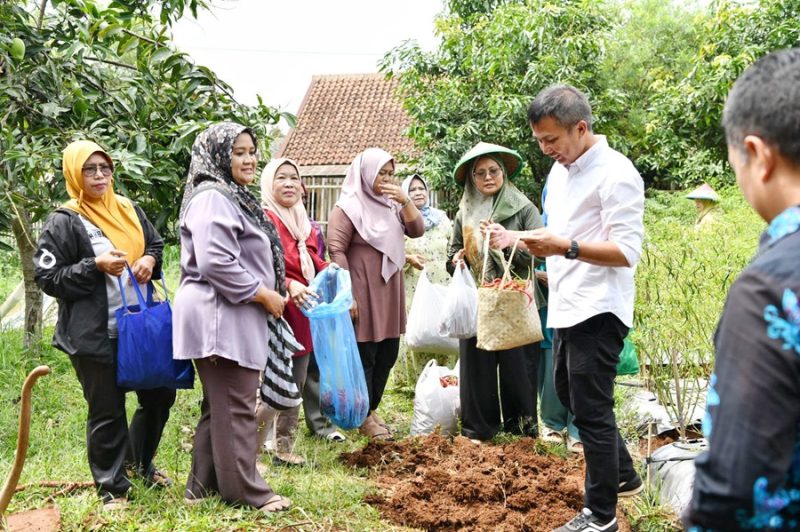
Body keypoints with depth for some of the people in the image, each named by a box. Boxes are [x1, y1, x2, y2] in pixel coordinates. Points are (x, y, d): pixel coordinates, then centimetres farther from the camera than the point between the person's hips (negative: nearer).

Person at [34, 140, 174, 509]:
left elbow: (156, 244, 23)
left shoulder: (129, 210, 10)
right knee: (107, 412, 2)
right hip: (95, 335, -6)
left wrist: (150, 260, 0)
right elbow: (47, 277, -11)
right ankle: (112, 487, 17)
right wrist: (96, 267, -21)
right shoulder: (64, 222, -8)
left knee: (159, 396, 15)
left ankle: (140, 460, 39)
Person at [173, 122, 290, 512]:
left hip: (233, 316, 11)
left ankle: (204, 484, 22)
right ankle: (245, 490, 3)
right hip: (219, 316, -11)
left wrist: (276, 288, 18)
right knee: (235, 408, -4)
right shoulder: (212, 197, -15)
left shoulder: (233, 197, 19)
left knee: (220, 405, 15)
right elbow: (215, 263, -25)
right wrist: (264, 295, -16)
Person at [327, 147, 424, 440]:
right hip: (363, 293, -7)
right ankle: (364, 417, 12)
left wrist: (405, 201, -10)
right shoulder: (348, 207, -9)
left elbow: (417, 230, 5)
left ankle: (371, 408, 27)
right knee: (364, 356, 1)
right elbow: (336, 251, -14)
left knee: (387, 355, 13)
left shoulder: (390, 205, 12)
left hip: (389, 293, 7)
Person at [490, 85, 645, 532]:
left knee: (591, 410, -2)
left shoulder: (615, 174, -16)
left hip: (599, 311, -10)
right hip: (567, 307, 10)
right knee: (571, 395, 20)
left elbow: (628, 253, -21)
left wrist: (565, 248, -31)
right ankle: (624, 476, 38)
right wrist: (521, 240, 6)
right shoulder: (560, 170, 12)